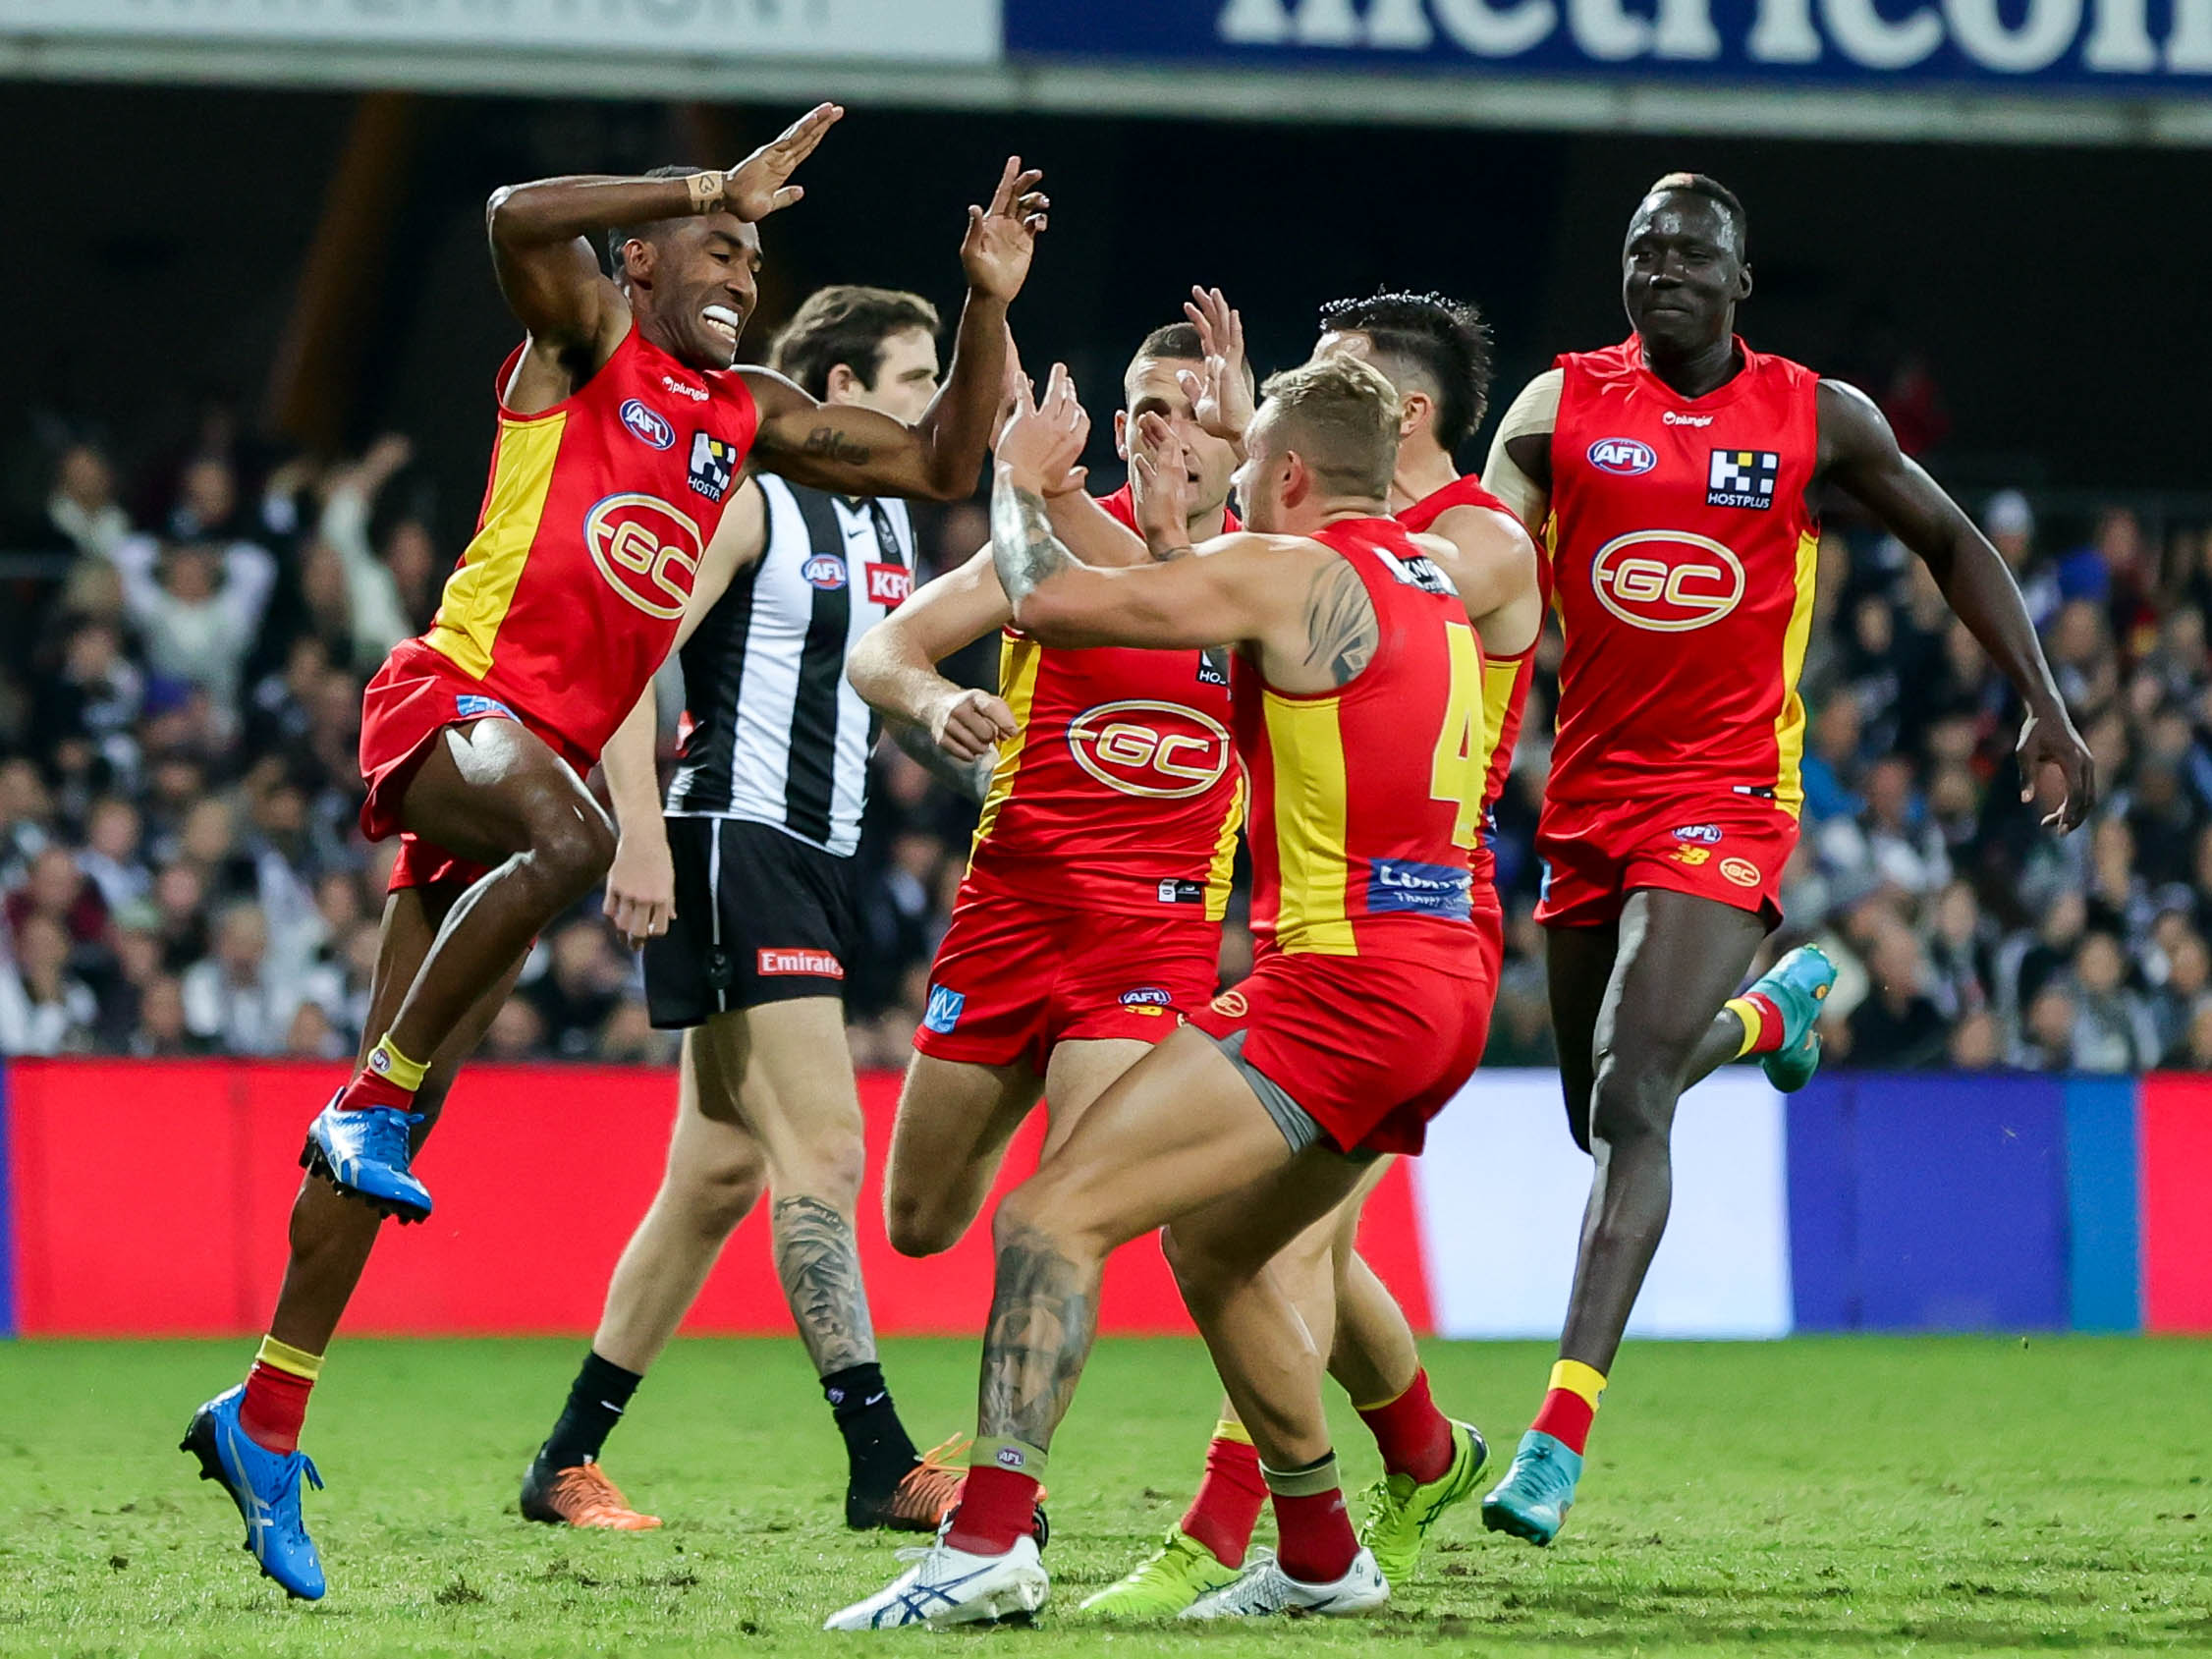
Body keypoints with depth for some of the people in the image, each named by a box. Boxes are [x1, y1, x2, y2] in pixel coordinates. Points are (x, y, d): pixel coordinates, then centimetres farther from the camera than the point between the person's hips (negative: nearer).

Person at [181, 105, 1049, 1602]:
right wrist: (714, 187, -18)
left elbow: (944, 465, 21)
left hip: (553, 749, 6)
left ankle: (266, 1422, 7)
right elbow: (519, 216, -20)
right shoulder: (584, 337, 2)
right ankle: (379, 1098, -24)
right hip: (456, 694, -6)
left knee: (403, 1107, 4)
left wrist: (989, 305, 10)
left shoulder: (751, 418, 19)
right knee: (572, 838, -40)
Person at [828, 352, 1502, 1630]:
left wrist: (1023, 481, 10)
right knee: (1210, 1241, 27)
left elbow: (1044, 600, -8)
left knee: (1054, 1217, -13)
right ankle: (1323, 1558, 31)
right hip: (1447, 985, 9)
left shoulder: (1287, 572, -8)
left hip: (1342, 981, -9)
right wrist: (1172, 514, 41)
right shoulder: (1444, 575, 16)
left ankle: (991, 1537, -26)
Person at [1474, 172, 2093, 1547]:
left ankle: (1561, 1433, -24)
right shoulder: (1560, 410, 2)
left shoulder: (1818, 421, 1)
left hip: (1726, 799, -4)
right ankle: (1778, 1007, 51)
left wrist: (2046, 708, 8)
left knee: (1631, 1098, -20)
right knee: (1604, 1112, 16)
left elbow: (1952, 542, 13)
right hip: (1589, 797, 4)